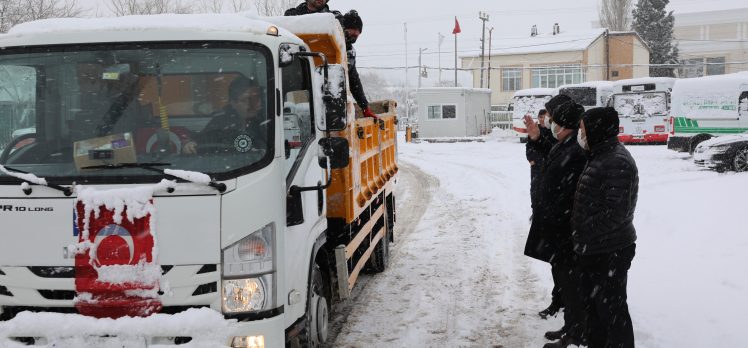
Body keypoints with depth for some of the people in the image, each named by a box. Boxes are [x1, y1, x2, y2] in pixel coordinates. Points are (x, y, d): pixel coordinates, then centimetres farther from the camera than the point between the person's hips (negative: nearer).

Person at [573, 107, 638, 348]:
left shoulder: (617, 162, -20)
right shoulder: (600, 156, 12)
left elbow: (616, 212, -25)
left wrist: (584, 231, -18)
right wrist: (581, 233, 12)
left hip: (611, 252, -10)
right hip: (594, 249, 10)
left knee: (612, 309, -2)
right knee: (596, 303, 22)